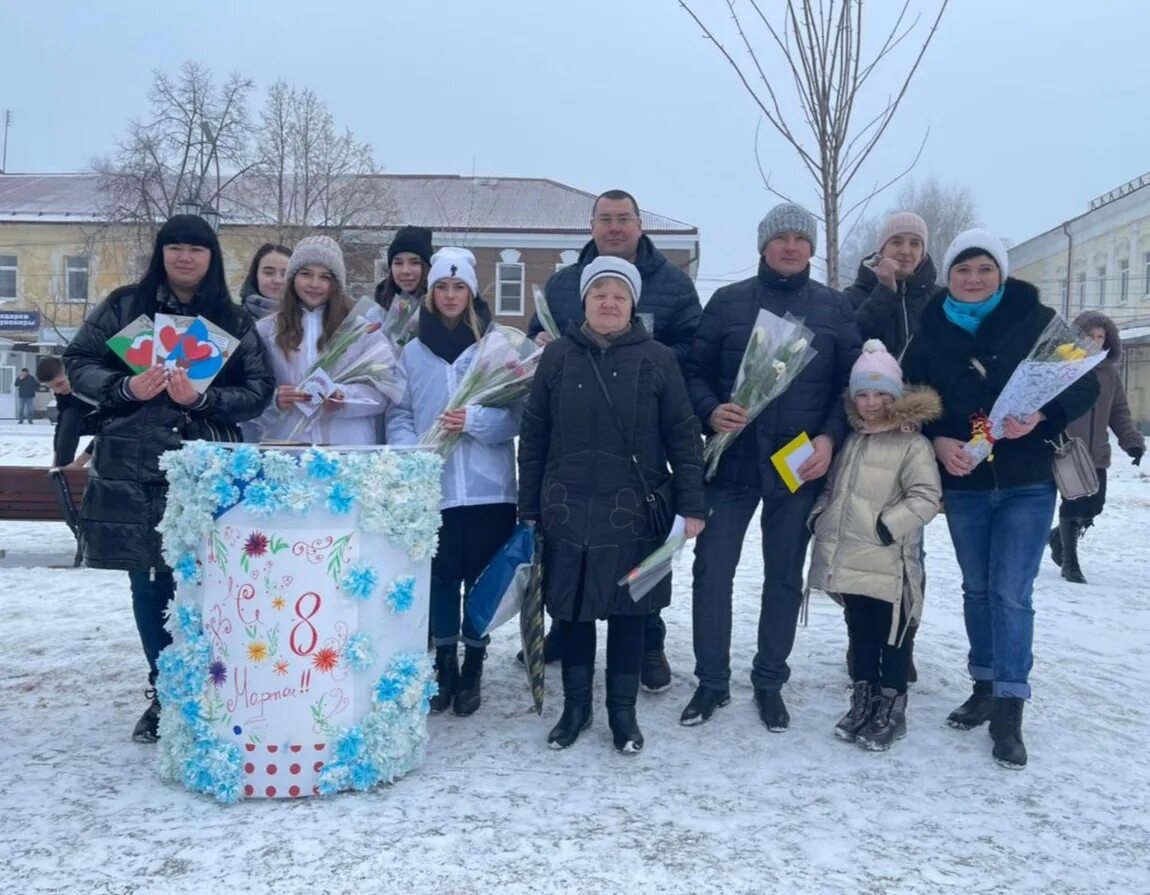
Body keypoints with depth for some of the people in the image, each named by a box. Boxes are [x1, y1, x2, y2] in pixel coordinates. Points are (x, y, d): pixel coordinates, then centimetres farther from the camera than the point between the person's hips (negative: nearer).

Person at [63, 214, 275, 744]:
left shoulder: (233, 320, 7)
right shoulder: (125, 305, 7)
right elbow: (78, 362, 6)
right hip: (133, 467, 1)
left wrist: (203, 398, -15)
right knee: (148, 582, 7)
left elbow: (258, 390, 1)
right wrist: (125, 388, -12)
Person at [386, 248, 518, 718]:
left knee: (482, 578, 6)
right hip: (431, 487, 2)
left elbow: (516, 415, -1)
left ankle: (473, 669, 21)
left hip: (487, 487, -1)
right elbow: (399, 415, 7)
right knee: (440, 577, 7)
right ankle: (444, 665, 22)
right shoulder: (413, 352, 9)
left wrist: (474, 420, -18)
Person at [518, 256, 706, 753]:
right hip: (567, 510, 1)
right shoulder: (558, 356, 3)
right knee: (571, 609, 10)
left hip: (633, 512, -1)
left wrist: (691, 505, -6)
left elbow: (684, 437, -1)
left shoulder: (657, 359, 0)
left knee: (627, 610, 8)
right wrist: (528, 508, 3)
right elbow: (533, 438, 5)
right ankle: (575, 705, 27)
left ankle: (623, 710, 23)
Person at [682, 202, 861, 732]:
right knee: (712, 571, 1)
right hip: (733, 460, 0)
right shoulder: (727, 301, 4)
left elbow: (851, 382, 5)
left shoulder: (835, 309, 6)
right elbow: (695, 370, 4)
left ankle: (770, 683, 25)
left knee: (784, 576, 10)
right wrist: (711, 411, -15)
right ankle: (711, 681, 17)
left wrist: (830, 437, -9)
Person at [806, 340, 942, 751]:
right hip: (846, 561, 7)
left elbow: (926, 497, -15)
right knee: (859, 635, 16)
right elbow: (832, 488, 23)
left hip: (887, 565, -6)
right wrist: (819, 517, 9)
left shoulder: (912, 443, -8)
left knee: (892, 639, 5)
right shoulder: (851, 440, 13)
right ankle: (863, 702, 29)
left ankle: (892, 711, 17)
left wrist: (887, 525, -19)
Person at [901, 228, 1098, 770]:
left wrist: (1042, 415, -24)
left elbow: (1085, 385, -5)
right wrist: (937, 440, -14)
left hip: (1027, 481, -3)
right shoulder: (930, 334, 2)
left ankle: (1009, 710, 1)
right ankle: (985, 687, 29)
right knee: (977, 589, 14)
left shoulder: (1038, 321, -4)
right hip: (963, 483, 3)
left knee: (1011, 594, -7)